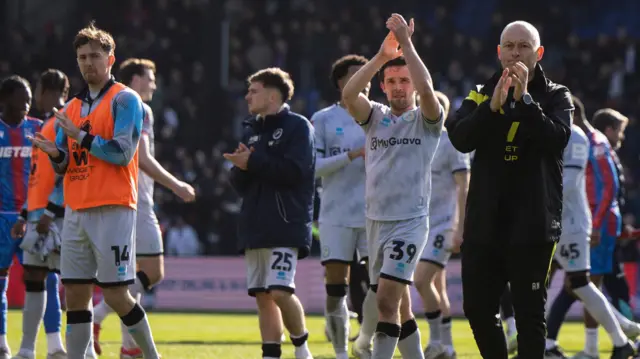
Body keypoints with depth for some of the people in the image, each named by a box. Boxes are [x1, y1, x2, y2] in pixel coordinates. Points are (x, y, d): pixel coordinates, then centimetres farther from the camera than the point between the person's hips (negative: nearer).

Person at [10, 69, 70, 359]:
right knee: (33, 279, 9)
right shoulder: (47, 125, 20)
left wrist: (49, 213, -23)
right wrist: (25, 216, 23)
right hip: (40, 215, 9)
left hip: (54, 216, -9)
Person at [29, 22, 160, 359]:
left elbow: (122, 153, -14)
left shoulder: (124, 100, -4)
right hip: (76, 211, 7)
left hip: (112, 210, -7)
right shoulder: (72, 107, 17)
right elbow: (65, 165, 16)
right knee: (75, 295, 4)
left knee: (115, 295, -7)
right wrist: (55, 154, -6)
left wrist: (81, 136, -16)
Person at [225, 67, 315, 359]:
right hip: (254, 226, 7)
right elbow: (239, 184, 17)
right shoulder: (251, 130, 19)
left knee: (280, 291, -17)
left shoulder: (297, 126, -3)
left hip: (286, 226, -7)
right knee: (262, 296, 4)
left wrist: (253, 162, -14)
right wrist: (240, 167, -5)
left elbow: (294, 171, -16)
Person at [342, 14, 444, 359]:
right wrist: (381, 56, -18)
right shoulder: (375, 117, 9)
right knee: (398, 305, 12)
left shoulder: (426, 120, -1)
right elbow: (348, 95, -10)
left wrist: (406, 44, -19)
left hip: (410, 222, -5)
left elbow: (426, 89, -22)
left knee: (387, 298, -17)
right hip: (375, 222, 5)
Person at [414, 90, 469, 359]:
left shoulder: (451, 143, -9)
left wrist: (460, 228, -17)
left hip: (442, 224, -7)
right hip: (420, 225, 7)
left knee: (422, 280, -18)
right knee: (437, 288, 9)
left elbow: (463, 188, -11)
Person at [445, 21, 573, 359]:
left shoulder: (555, 97, 2)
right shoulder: (481, 95, 9)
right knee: (477, 307, 8)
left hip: (531, 225, -3)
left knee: (529, 312, -1)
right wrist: (493, 106, -22)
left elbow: (557, 138, -17)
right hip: (484, 222, 3)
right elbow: (460, 138, -9)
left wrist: (523, 100, -22)